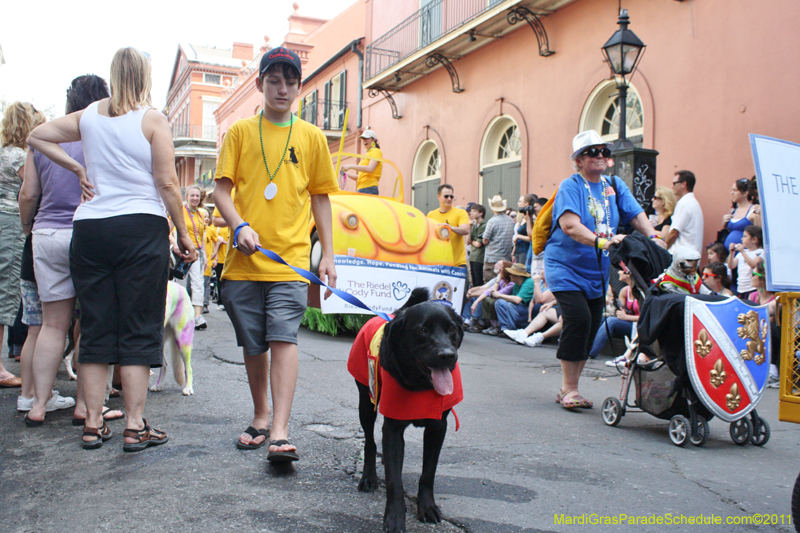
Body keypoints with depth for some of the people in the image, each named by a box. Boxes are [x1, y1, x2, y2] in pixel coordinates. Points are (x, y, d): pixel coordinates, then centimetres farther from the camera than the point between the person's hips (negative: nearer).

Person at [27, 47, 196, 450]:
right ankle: (135, 426, 3)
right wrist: (183, 234, 0)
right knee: (138, 329, 1)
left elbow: (36, 136, 21)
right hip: (141, 226, -4)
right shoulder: (153, 119, -3)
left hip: (88, 230, 4)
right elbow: (167, 184, -7)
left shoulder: (88, 116, 10)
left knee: (95, 328, 9)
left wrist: (78, 169, 16)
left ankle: (93, 424, 14)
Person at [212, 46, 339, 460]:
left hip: (291, 257, -1)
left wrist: (328, 253, 7)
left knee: (283, 338, -12)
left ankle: (280, 432, -13)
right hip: (245, 257, 2)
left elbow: (320, 196, 12)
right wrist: (239, 225, -13)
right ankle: (261, 417, 27)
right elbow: (221, 187, 6)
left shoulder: (311, 137, 10)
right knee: (253, 344, 10)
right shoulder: (241, 131, 9)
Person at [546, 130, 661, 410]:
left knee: (591, 327, 6)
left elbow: (636, 214, 1)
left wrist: (652, 237, -18)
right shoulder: (570, 186, -10)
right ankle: (569, 389, -7)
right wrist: (601, 241, -36)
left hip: (597, 272, 7)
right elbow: (570, 225, -24)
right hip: (565, 268, -6)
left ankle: (568, 389, 19)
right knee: (579, 319, -20)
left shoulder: (615, 185, 9)